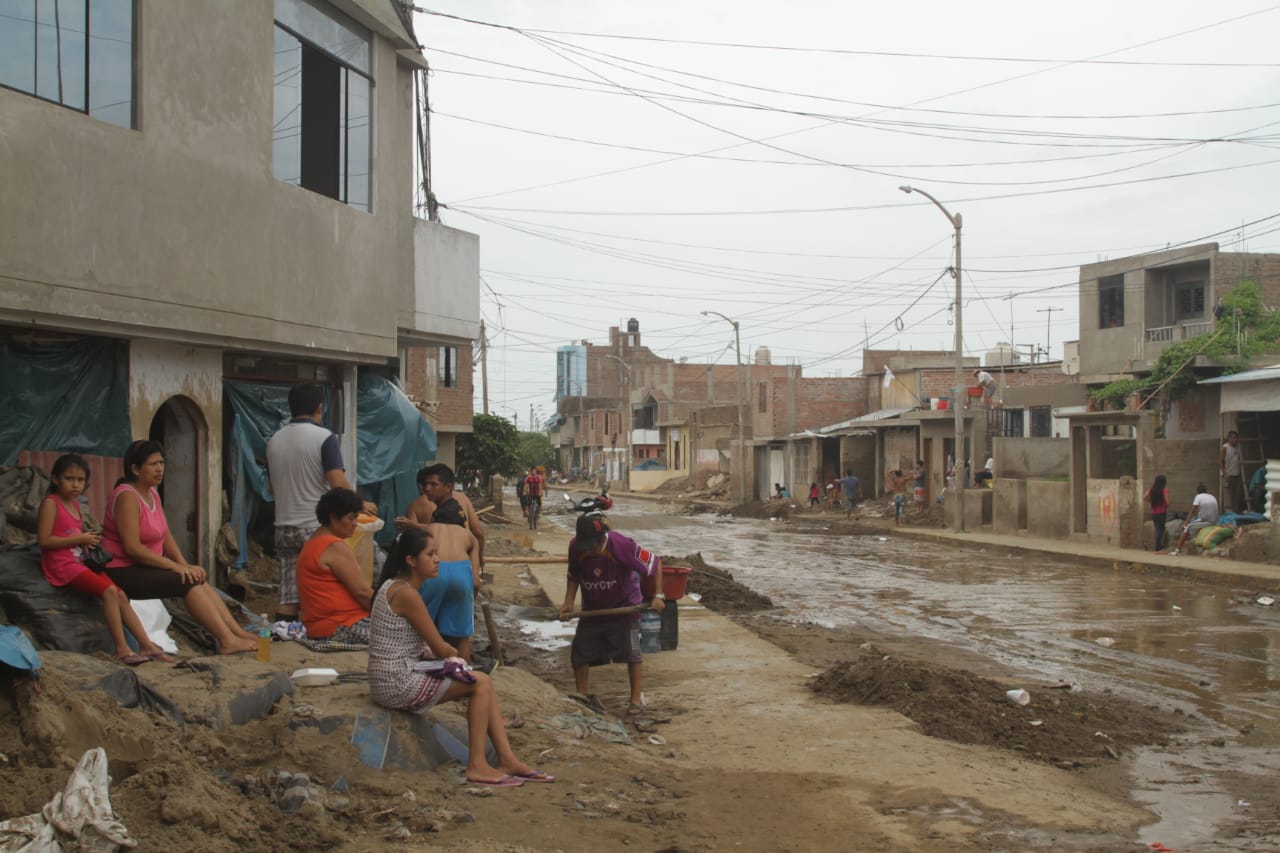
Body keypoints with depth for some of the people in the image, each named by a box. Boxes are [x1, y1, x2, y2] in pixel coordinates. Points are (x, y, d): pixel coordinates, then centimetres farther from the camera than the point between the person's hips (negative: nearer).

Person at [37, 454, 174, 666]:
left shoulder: (75, 504, 16)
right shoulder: (50, 503, -9)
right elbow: (44, 540, -18)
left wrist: (89, 540, 5)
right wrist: (80, 539, -16)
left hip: (79, 562, 9)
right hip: (62, 565, -9)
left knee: (121, 595, -3)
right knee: (109, 591, -24)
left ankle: (146, 644, -4)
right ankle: (122, 649, -21)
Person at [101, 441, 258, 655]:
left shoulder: (153, 493, 12)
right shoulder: (127, 496, -16)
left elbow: (166, 536, 11)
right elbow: (132, 547, -23)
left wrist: (184, 564, -5)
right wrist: (175, 566, -22)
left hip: (145, 568, 9)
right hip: (123, 572, -9)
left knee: (200, 581, -7)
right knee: (189, 583, -20)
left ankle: (238, 633, -11)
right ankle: (227, 641, -22)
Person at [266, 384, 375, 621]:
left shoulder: (274, 440, 10)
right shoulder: (324, 438, -9)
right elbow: (339, 483, -17)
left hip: (284, 526, 6)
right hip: (316, 526, -5)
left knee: (288, 596, 4)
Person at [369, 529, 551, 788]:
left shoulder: (394, 586, 13)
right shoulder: (406, 594, -19)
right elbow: (441, 649, -14)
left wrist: (439, 653, 1)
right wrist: (453, 654, 7)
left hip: (396, 679, 10)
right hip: (398, 685, -10)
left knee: (484, 684, 6)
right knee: (480, 684, -9)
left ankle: (507, 760, 6)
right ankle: (477, 766, -4)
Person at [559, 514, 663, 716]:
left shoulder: (622, 545, -29)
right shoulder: (575, 547, -17)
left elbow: (653, 564, -17)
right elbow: (573, 576, 4)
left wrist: (658, 596, -17)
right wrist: (568, 602, -6)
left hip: (625, 607, -4)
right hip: (592, 609, 4)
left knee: (631, 651, -8)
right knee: (579, 653, 4)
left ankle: (636, 698, 6)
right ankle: (582, 697, 21)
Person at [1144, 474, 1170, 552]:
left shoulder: (1152, 490, 1)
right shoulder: (1164, 490, -12)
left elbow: (1144, 497, -2)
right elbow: (1167, 502, -14)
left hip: (1153, 513, 5)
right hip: (1162, 513, -5)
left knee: (1158, 529, 18)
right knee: (1160, 529, 3)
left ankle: (1159, 545, 24)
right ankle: (1158, 547, 2)